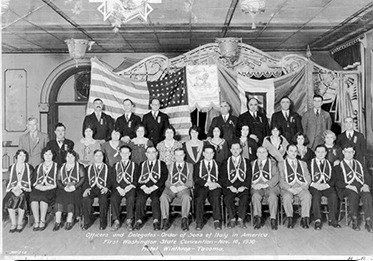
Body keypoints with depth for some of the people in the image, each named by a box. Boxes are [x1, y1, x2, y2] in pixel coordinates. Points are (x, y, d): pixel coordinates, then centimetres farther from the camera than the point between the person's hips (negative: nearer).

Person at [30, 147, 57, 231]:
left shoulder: (57, 166, 11)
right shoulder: (38, 167, 23)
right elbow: (33, 181, 15)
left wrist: (47, 187, -12)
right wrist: (38, 186, -7)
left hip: (51, 190, -3)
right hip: (38, 189, 3)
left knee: (43, 197, -34)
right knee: (33, 195, -30)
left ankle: (42, 222, -25)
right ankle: (36, 222, -25)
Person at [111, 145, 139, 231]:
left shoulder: (134, 165, 18)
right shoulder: (116, 165, 22)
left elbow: (136, 180, 8)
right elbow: (113, 180, 11)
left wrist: (128, 188, -10)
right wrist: (119, 188, -8)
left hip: (130, 187, -1)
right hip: (118, 187, 2)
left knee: (131, 198, -33)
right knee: (113, 198, -30)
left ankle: (129, 220, -25)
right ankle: (116, 221, -22)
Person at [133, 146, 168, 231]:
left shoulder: (162, 164, 17)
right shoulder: (142, 165, 24)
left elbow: (164, 178, 3)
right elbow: (138, 178, 13)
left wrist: (153, 188, -10)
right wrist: (144, 187, -7)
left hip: (156, 188, -2)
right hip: (143, 187, 2)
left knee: (155, 198, -32)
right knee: (140, 198, -29)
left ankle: (156, 221, -36)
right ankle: (138, 221, -31)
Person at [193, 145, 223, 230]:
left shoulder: (218, 164, 22)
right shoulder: (198, 165, 19)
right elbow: (196, 179, 5)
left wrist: (216, 184, -10)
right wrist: (207, 183, -10)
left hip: (215, 187, 0)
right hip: (202, 187, 0)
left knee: (216, 197, -33)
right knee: (200, 198, -32)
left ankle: (217, 221, -33)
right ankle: (199, 222, -28)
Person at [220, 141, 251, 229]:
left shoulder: (246, 162, 17)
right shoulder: (225, 162, 16)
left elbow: (249, 177, 8)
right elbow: (222, 178, 6)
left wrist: (244, 186, -9)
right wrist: (230, 186, -10)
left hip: (243, 187, 0)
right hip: (230, 187, 0)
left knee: (245, 197, -31)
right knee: (227, 198, -30)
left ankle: (241, 220, -19)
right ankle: (232, 219, -15)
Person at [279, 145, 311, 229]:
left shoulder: (303, 164, 24)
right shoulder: (281, 164, 14)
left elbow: (308, 178, 13)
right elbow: (281, 180, 4)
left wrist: (302, 187, -7)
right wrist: (289, 188, -13)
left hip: (301, 188, 2)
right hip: (287, 188, -2)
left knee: (307, 195, -32)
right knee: (287, 197, -35)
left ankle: (304, 219, -25)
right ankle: (290, 219, -21)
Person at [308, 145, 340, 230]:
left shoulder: (329, 164, 20)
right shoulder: (310, 162, 13)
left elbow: (333, 178, 11)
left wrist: (327, 184, -8)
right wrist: (314, 184, -12)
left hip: (327, 186, 2)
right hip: (314, 186, -2)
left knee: (333, 195, -29)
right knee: (316, 196, -33)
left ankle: (332, 219, -20)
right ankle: (317, 220, -30)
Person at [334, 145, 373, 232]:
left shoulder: (359, 164, 28)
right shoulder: (338, 166, 15)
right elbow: (337, 182, 3)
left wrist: (366, 184, -3)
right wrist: (348, 185, -14)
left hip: (361, 187, 3)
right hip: (346, 188, -2)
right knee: (354, 195, -36)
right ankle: (354, 221, -27)